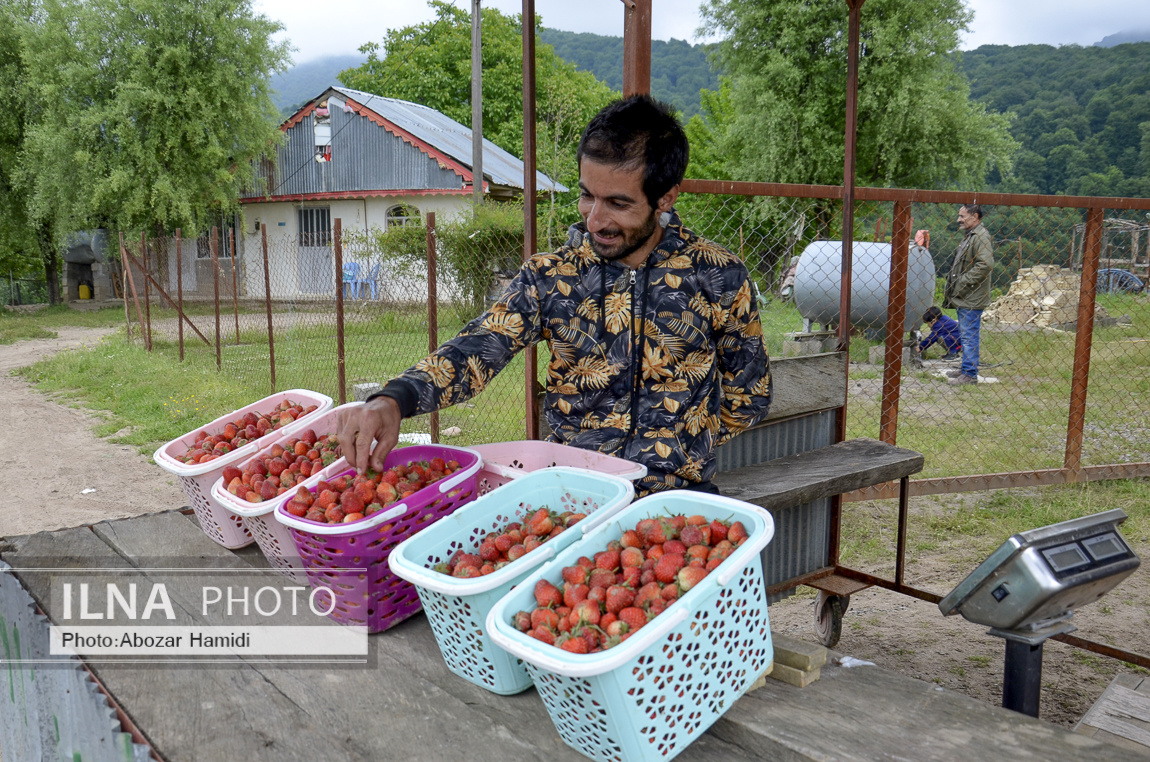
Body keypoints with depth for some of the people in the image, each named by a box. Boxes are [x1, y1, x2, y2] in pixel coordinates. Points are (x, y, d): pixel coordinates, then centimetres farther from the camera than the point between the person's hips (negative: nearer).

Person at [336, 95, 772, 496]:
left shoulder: (720, 278, -3)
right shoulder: (549, 277, 0)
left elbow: (749, 395, 7)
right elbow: (475, 351, -10)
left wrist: (670, 453, 0)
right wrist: (392, 400, -29)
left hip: (673, 494, -1)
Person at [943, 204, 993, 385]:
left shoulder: (981, 236, -15)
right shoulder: (969, 236, 18)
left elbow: (986, 264, -26)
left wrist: (963, 282, -21)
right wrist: (952, 279, 13)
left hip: (972, 299, -11)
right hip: (964, 297, 11)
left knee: (969, 336, -7)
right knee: (964, 335, 17)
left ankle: (969, 374, -2)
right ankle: (966, 369, 27)